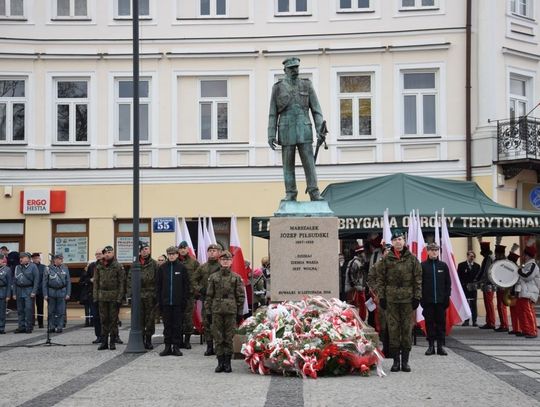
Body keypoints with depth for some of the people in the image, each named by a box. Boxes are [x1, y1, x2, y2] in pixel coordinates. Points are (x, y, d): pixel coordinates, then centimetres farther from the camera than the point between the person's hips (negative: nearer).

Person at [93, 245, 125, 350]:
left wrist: (119, 297, -10)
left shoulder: (118, 267, -1)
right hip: (102, 297, 3)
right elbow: (96, 282, 10)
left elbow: (122, 283, -3)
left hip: (114, 297, -3)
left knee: (113, 320, 1)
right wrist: (95, 296, 2)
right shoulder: (99, 267, 8)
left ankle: (112, 342, 7)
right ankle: (104, 342, 10)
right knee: (103, 320, 5)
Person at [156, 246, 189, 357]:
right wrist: (159, 300, 0)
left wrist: (184, 300, -4)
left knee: (177, 325, 3)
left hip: (178, 302, -1)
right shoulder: (162, 268, 5)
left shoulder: (182, 268, 1)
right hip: (165, 302, 1)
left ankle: (176, 346, 9)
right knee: (167, 325, 6)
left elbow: (186, 285, 2)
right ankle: (167, 346, 11)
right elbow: (158, 285, 6)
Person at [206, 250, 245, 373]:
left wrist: (240, 313, 1)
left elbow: (240, 296, 5)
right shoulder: (213, 277, 6)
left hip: (231, 311, -1)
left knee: (229, 338, 2)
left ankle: (227, 362, 10)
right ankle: (220, 362, 9)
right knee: (218, 338, 2)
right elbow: (209, 295, 7)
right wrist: (208, 311, 3)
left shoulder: (236, 278, 4)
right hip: (217, 311, 1)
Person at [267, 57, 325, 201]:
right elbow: (273, 114, 4)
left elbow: (316, 110, 3)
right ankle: (290, 195, 10)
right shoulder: (278, 88, 3)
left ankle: (314, 194, -1)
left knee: (309, 163, -5)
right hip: (286, 132, 0)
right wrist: (271, 136, -4)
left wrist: (320, 131, -8)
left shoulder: (307, 86, 5)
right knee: (288, 164, 3)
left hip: (304, 131, 0)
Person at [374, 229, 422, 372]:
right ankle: (396, 360, 8)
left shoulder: (412, 259, 5)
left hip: (408, 298, 0)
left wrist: (417, 297, 0)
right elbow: (380, 279, 6)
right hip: (391, 299, 0)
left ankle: (405, 360, 10)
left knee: (407, 328, 2)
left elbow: (418, 279, 6)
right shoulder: (385, 260, 5)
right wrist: (381, 296, 0)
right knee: (393, 329, 1)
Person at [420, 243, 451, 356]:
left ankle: (440, 346, 9)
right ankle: (431, 346, 9)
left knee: (441, 323, 4)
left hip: (441, 300, 1)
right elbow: (419, 283, 1)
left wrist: (447, 298, 1)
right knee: (429, 323, 3)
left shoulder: (443, 266, 7)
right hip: (428, 300, -1)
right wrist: (421, 298, -6)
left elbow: (448, 283, 9)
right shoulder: (423, 266, 1)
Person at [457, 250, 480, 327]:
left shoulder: (477, 266, 10)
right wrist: (464, 285, -8)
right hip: (464, 288, -2)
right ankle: (466, 321, 1)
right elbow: (459, 277, 0)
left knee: (474, 305, 2)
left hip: (473, 288, 2)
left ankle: (474, 321, 4)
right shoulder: (461, 265, 3)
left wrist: (476, 284, -9)